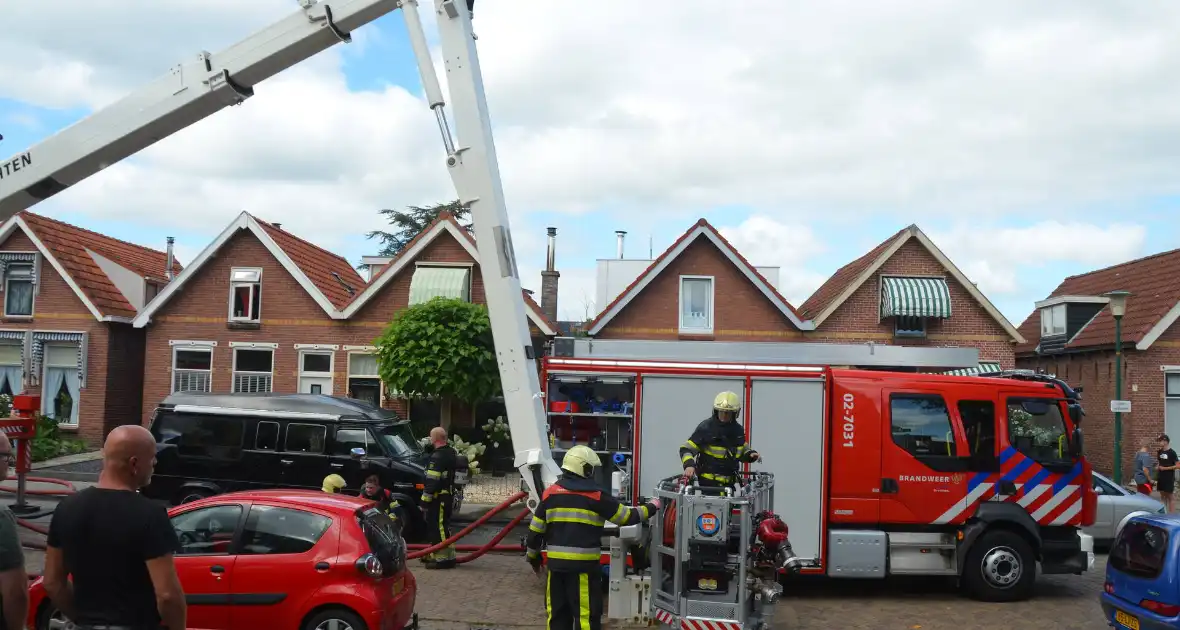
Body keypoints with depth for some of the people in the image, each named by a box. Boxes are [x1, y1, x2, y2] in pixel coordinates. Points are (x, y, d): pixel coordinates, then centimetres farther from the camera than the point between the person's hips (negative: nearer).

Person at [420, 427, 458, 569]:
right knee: (436, 527, 18)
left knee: (439, 527, -9)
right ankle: (435, 554, 27)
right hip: (448, 497, 10)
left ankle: (446, 558, -9)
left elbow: (432, 482, -21)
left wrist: (425, 501, -19)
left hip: (438, 498, -10)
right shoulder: (451, 453, 12)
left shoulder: (437, 457, -18)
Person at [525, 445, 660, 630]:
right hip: (583, 565, -5)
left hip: (556, 564, 5)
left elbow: (535, 530, 10)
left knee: (557, 614, 14)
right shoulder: (596, 496, -8)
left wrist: (533, 557, 25)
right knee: (587, 614, 0)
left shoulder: (550, 493, 6)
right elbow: (627, 517, 0)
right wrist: (651, 507, 17)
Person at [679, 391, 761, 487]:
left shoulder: (738, 430, 9)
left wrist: (751, 454, 3)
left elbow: (742, 453, 24)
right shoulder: (705, 428, -9)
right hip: (708, 481, -6)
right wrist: (689, 465, -27)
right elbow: (686, 449, -9)